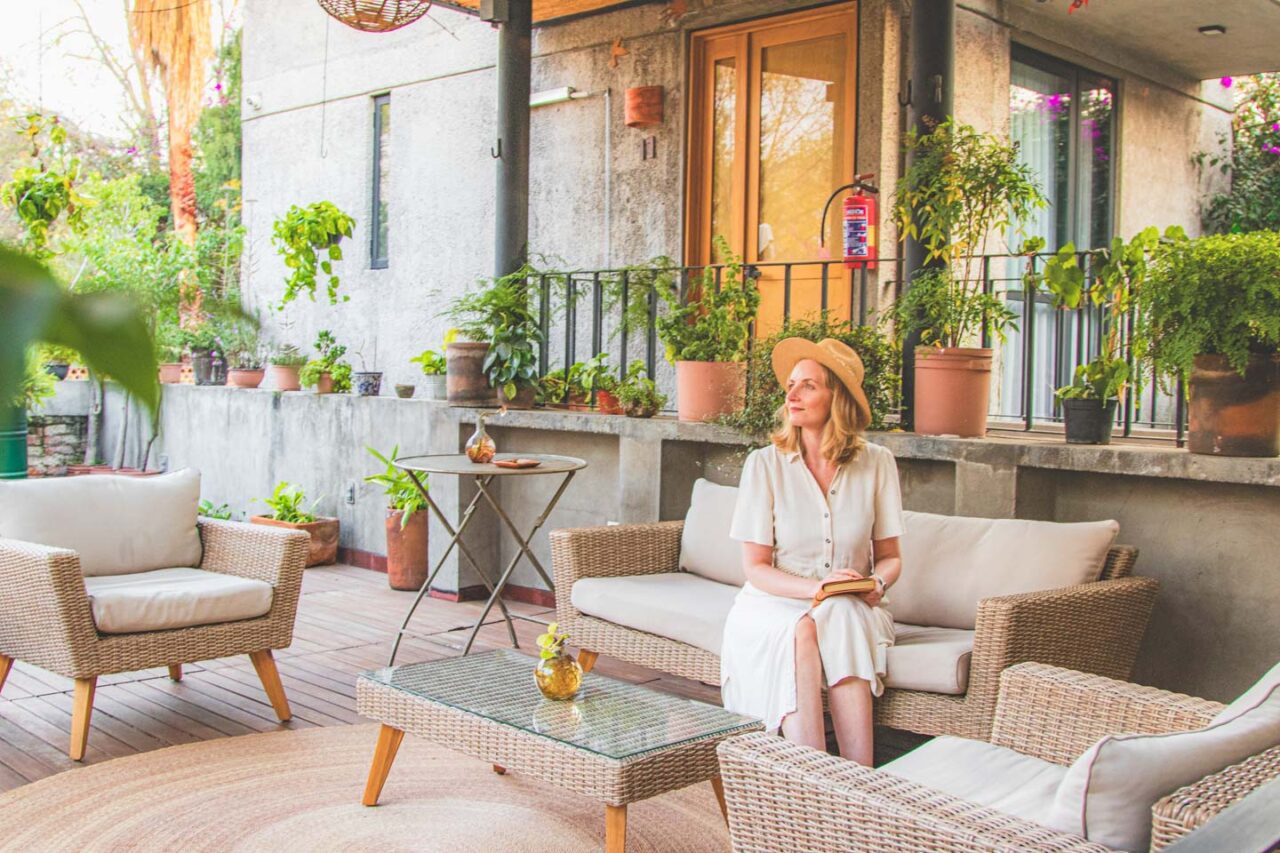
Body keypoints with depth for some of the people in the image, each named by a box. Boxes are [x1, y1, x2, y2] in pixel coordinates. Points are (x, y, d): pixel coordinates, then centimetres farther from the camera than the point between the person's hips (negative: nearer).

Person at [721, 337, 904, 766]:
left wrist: (878, 582, -14)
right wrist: (816, 588, -22)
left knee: (839, 623, -34)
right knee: (800, 630, -35)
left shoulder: (876, 464, 2)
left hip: (851, 611, 1)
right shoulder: (765, 464, -4)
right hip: (774, 605, -1)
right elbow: (755, 567, -6)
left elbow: (890, 555, 9)